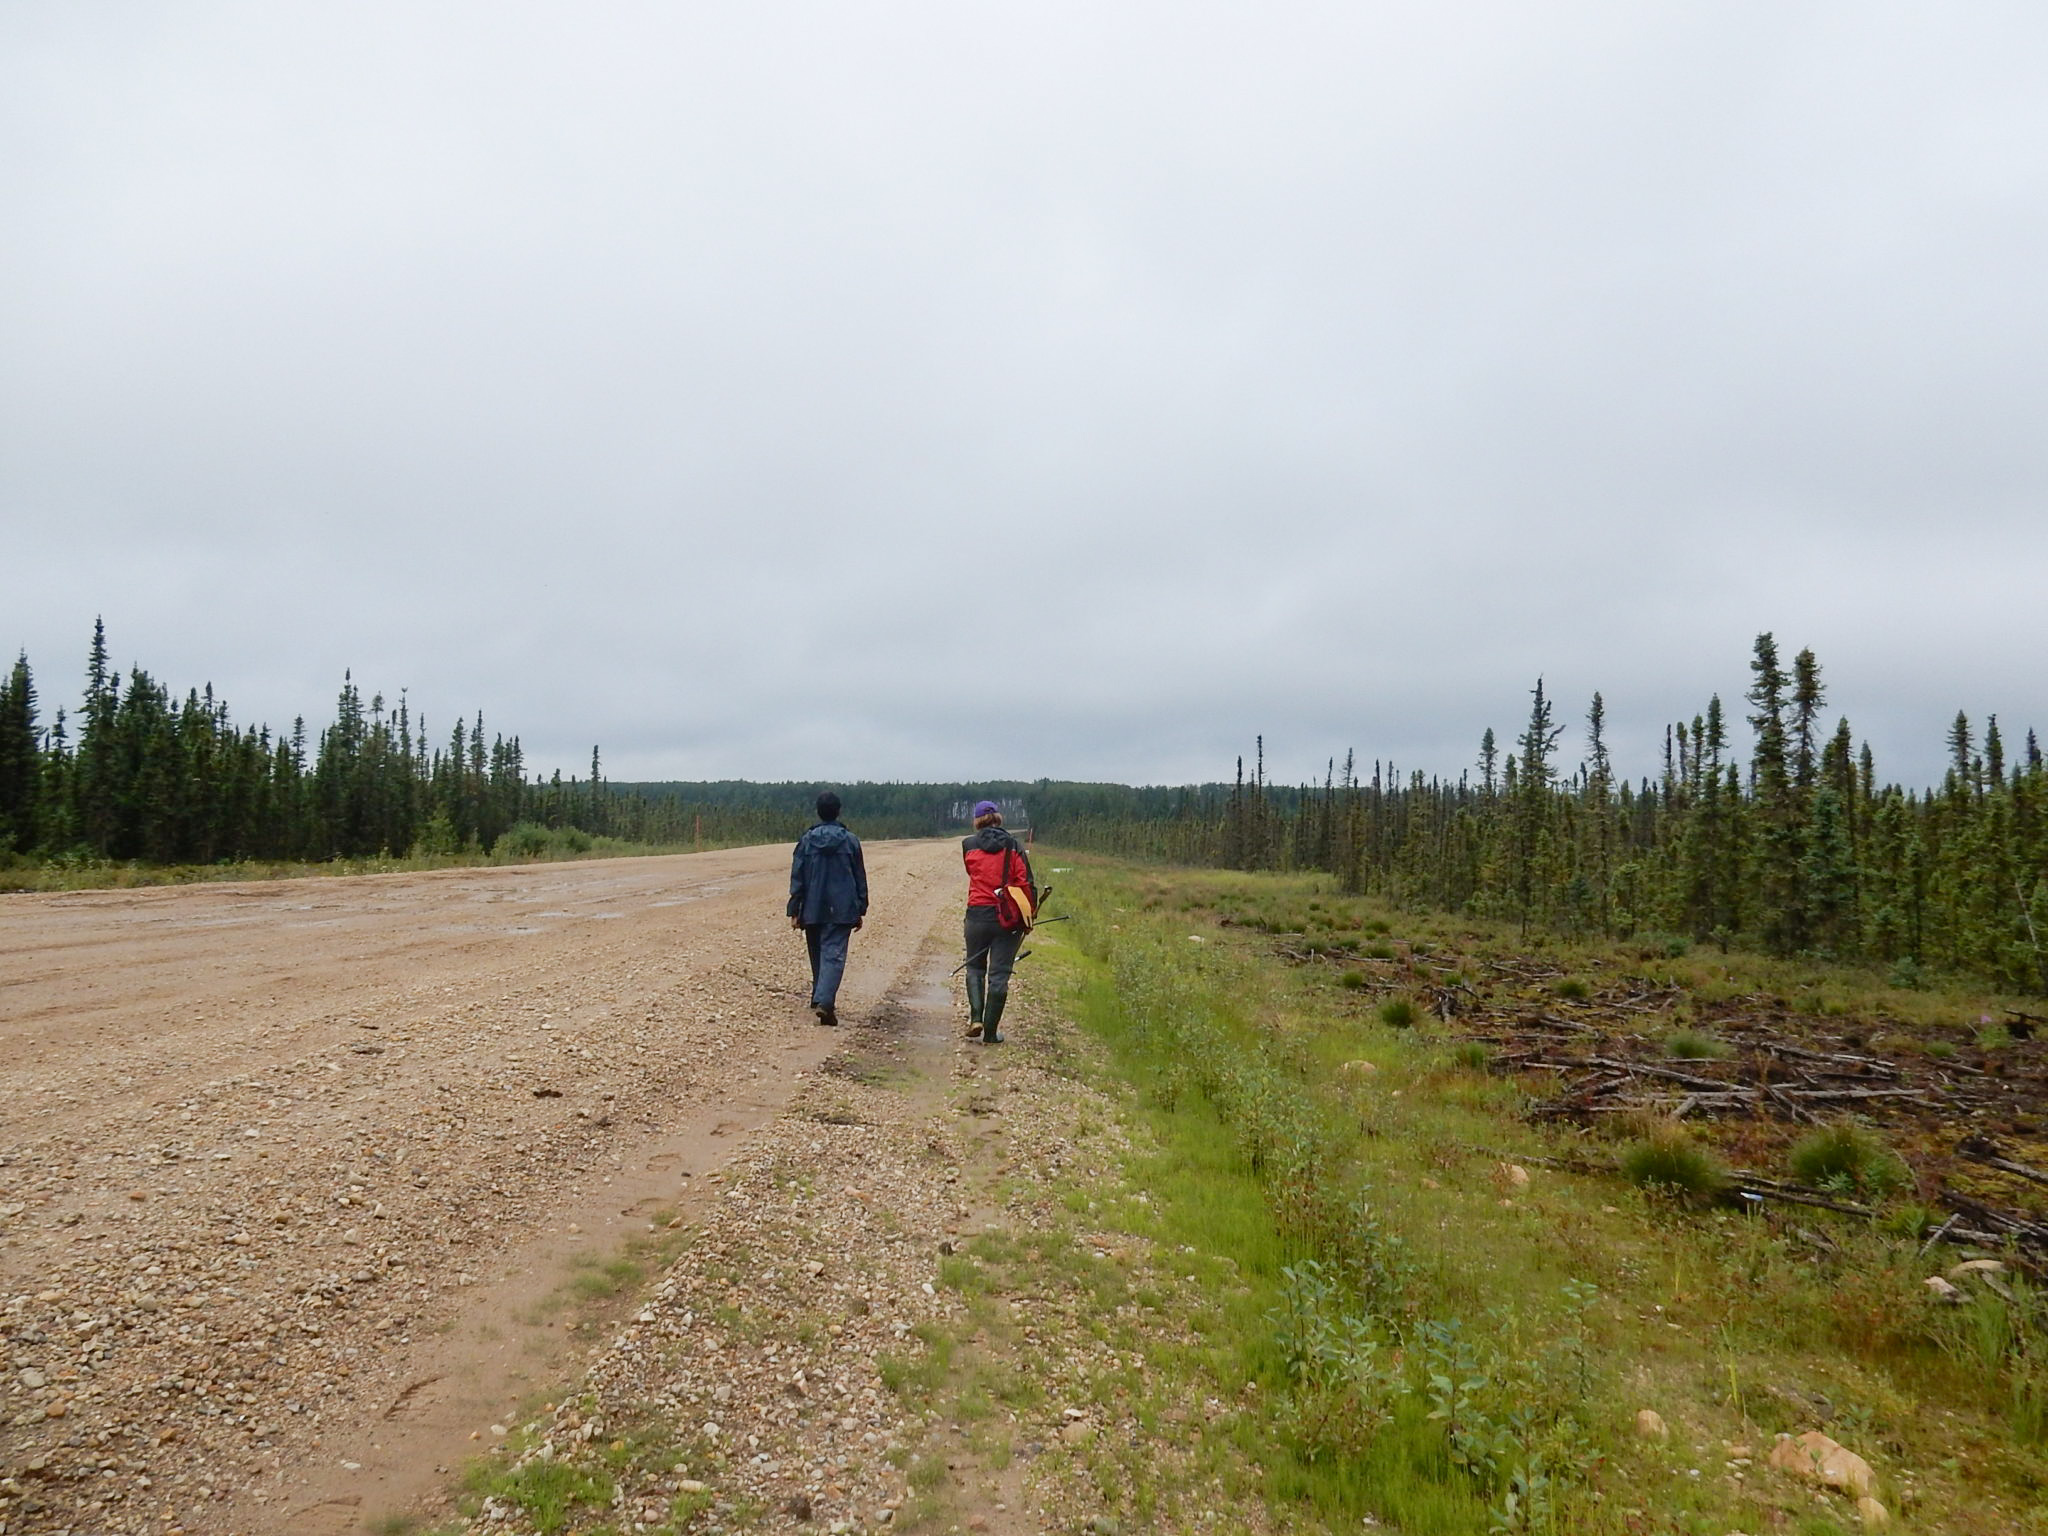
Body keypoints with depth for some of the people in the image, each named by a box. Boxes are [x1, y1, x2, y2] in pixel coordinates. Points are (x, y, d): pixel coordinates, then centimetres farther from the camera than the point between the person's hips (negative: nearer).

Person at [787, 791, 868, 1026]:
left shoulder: (806, 841, 1)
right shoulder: (850, 841, 0)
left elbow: (797, 879, 0)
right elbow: (860, 879, 4)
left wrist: (794, 911, 4)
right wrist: (860, 911, 11)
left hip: (813, 910, 2)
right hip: (842, 910, -2)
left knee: (817, 956, 17)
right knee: (834, 955, -7)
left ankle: (820, 999, 26)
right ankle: (824, 1001, -24)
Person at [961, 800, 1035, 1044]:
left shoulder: (968, 845, 0)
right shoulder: (1014, 847, -2)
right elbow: (1026, 883, -6)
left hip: (977, 914, 1)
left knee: (975, 967, 19)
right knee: (999, 974, 6)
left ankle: (976, 1017, 2)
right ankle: (991, 1032, 8)